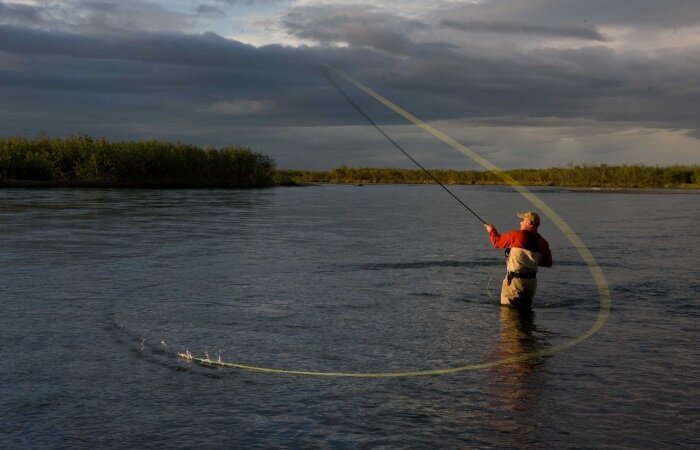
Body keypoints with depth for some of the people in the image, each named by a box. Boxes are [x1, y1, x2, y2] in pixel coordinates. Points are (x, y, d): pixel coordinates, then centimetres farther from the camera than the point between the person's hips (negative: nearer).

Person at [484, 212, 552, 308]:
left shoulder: (515, 235, -9)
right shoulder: (542, 243, 4)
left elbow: (497, 242, 4)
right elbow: (548, 263, 11)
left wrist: (491, 230, 24)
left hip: (515, 280, -5)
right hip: (532, 281, 6)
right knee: (525, 308, 18)